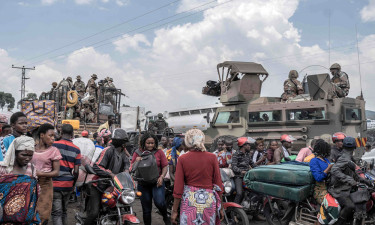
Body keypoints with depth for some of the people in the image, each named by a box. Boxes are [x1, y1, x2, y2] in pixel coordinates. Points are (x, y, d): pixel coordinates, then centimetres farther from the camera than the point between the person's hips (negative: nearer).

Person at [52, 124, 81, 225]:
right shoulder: (76, 150, 0)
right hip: (68, 185, 4)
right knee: (64, 211, 20)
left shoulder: (54, 145, -8)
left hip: (55, 184, -3)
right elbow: (76, 171, -1)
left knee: (56, 213, -2)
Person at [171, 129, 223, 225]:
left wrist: (174, 211, 2)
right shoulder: (212, 157, -4)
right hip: (208, 200, 1)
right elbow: (218, 184, -1)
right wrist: (220, 207, 9)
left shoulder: (182, 159, -5)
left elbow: (178, 187, -5)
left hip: (189, 199, -1)